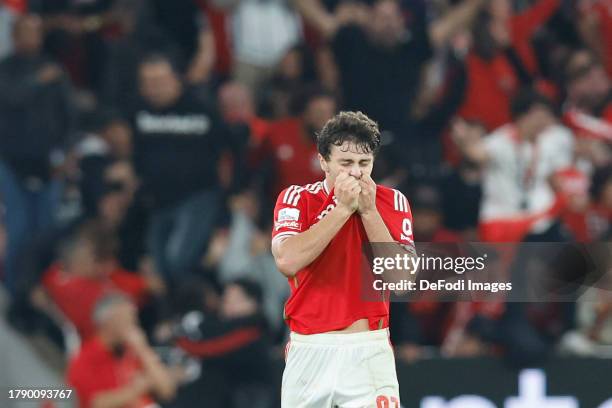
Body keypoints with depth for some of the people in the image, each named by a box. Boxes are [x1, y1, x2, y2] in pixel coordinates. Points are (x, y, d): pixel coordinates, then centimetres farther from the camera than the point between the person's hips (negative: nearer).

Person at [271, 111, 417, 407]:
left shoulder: (392, 202, 5)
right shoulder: (297, 199, 2)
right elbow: (287, 261, -17)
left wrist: (368, 211, -10)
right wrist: (343, 208, -15)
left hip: (369, 352, -1)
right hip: (309, 352, 1)